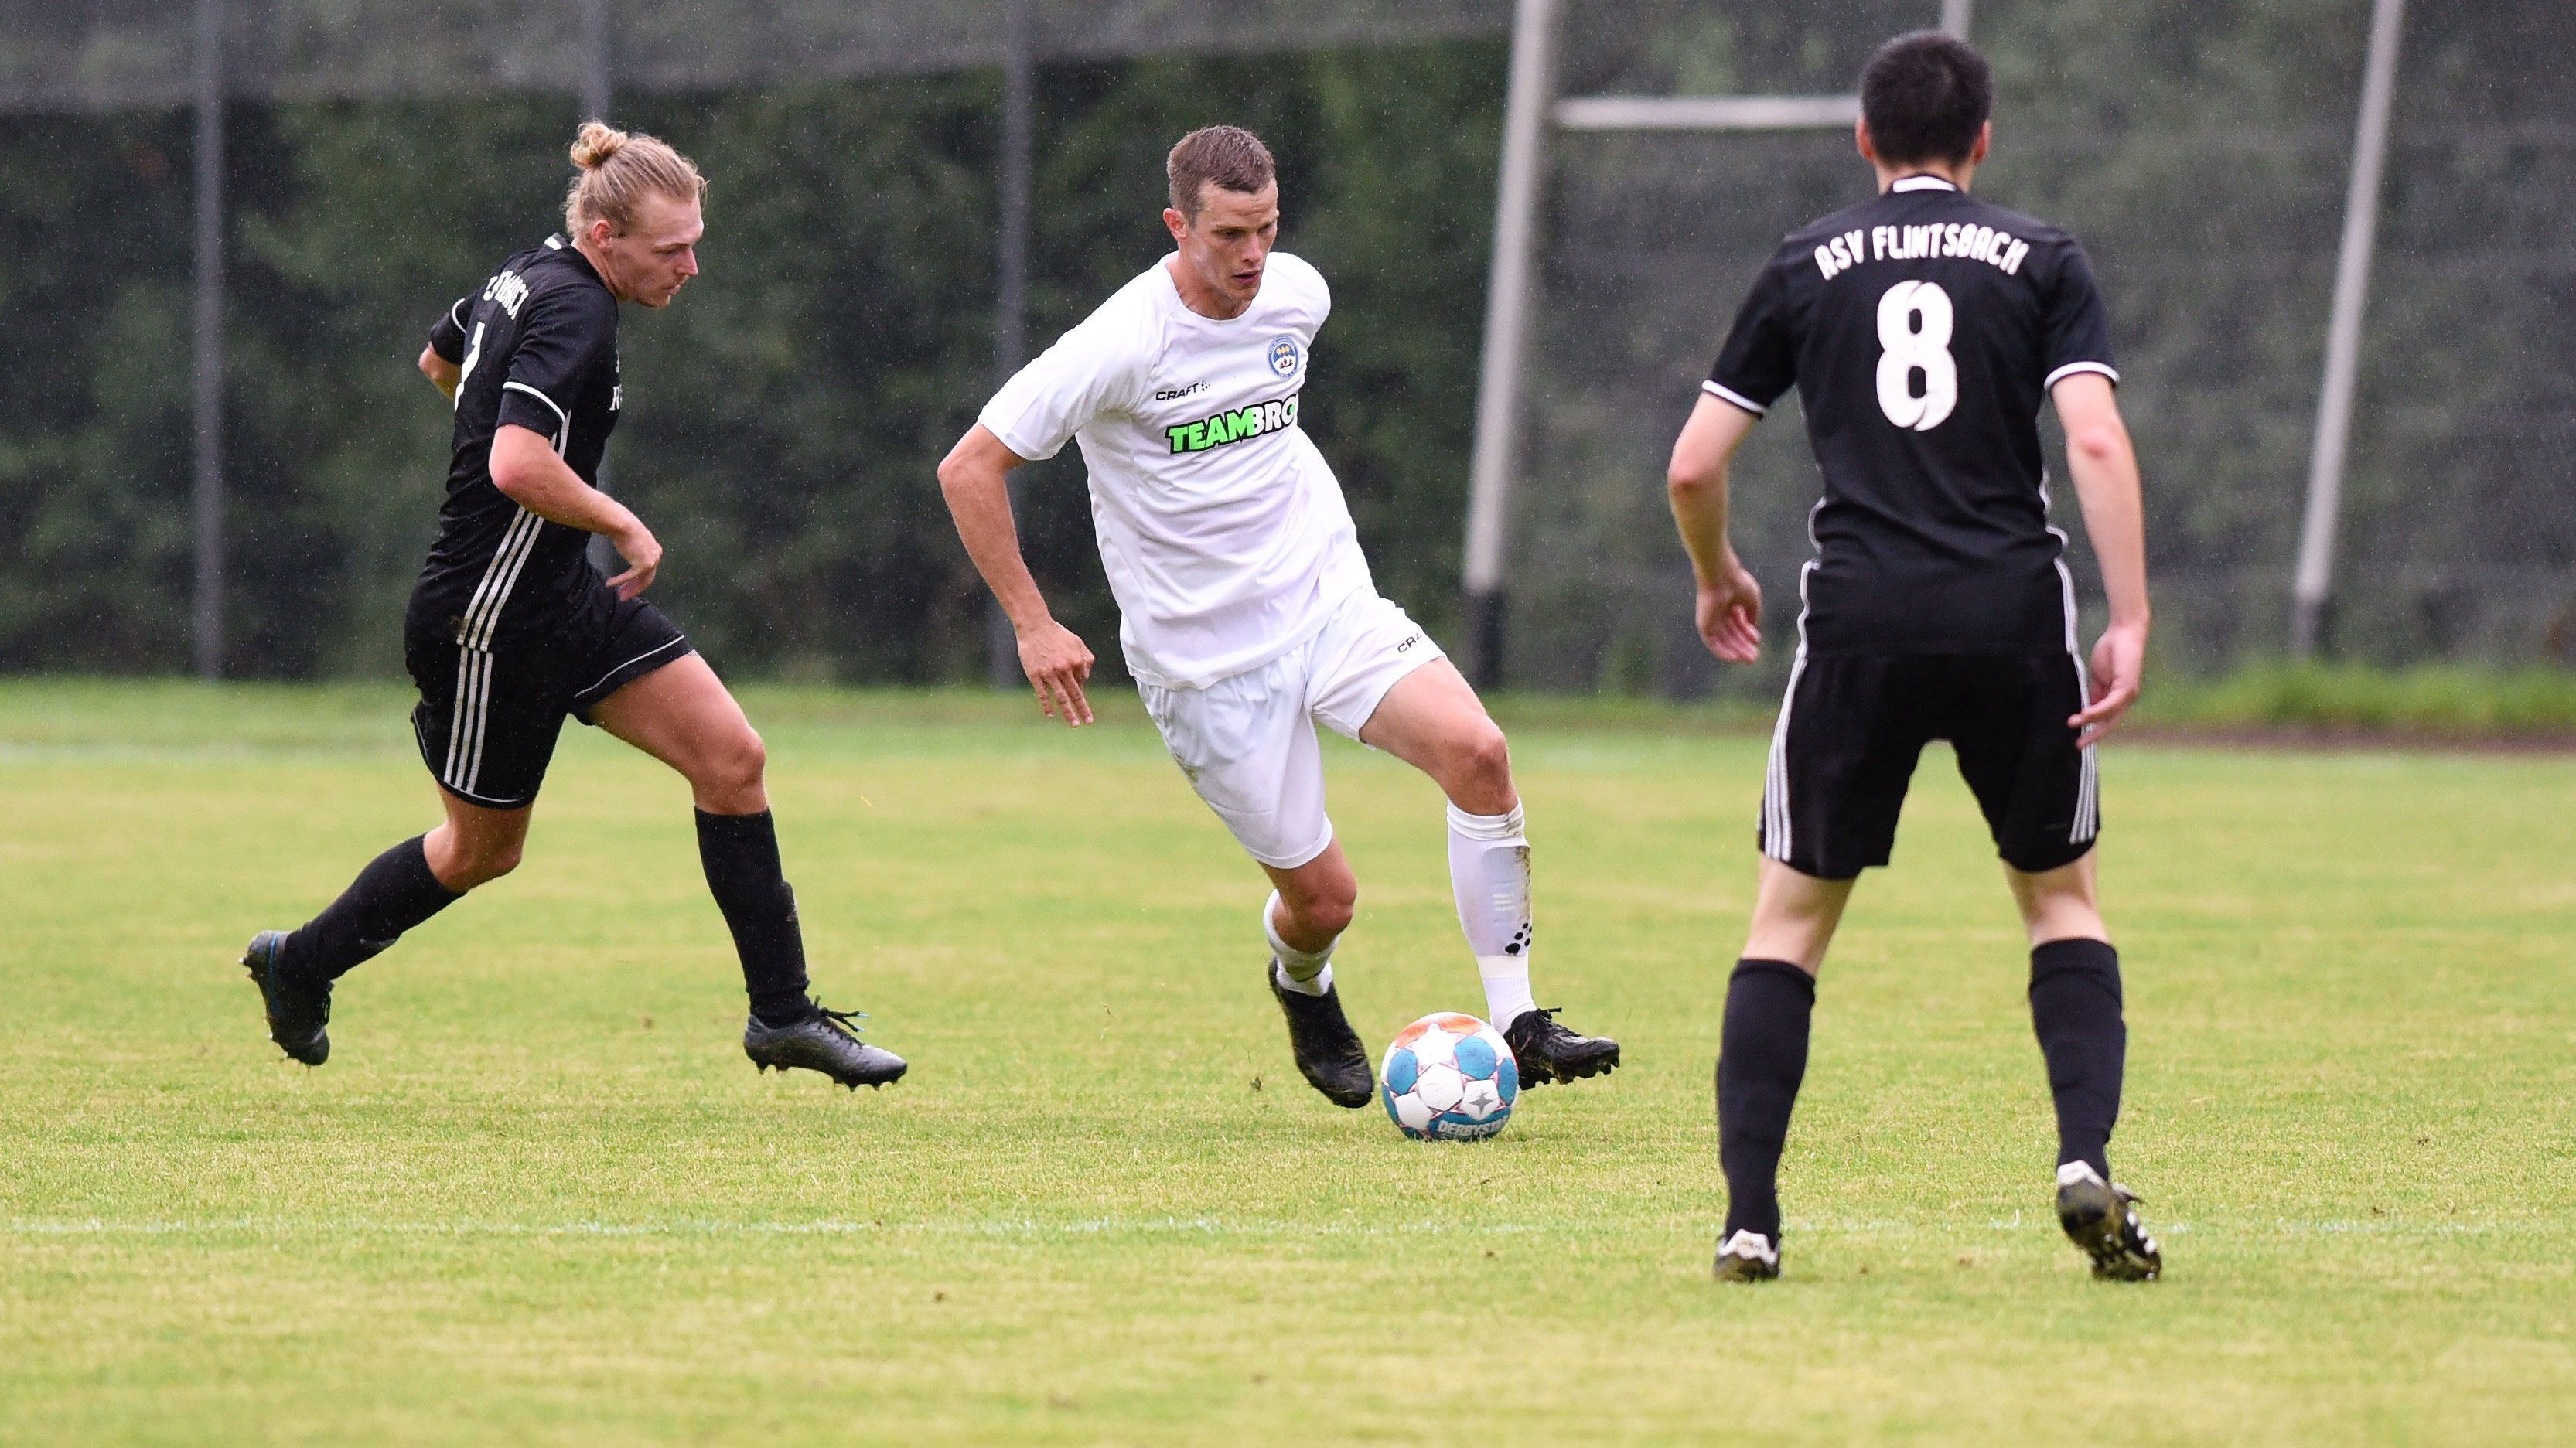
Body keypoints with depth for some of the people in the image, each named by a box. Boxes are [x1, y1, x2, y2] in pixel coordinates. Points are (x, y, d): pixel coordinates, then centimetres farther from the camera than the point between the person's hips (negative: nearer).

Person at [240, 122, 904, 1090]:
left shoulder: (530, 278, 6)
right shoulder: (574, 312, -23)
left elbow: (439, 359, 25)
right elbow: (517, 468, -35)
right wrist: (623, 526, -21)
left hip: (564, 599, 9)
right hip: (490, 623, -9)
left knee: (731, 756, -2)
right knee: (483, 852, 9)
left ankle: (781, 1015, 2)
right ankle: (301, 962, 32)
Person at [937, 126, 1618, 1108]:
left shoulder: (1296, 293, 0)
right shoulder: (1124, 345, -18)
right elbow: (969, 470, -14)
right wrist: (1032, 626, -16)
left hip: (1327, 595, 4)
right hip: (1205, 653, -4)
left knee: (1475, 750, -22)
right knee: (1322, 896, -2)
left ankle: (1516, 1025, -15)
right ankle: (1302, 987, 38)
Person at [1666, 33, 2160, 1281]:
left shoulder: (1805, 269, 11)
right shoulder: (2042, 262, 8)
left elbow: (1693, 466, 10)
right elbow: (2095, 441, -6)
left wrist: (1717, 579, 29)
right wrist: (2130, 624, -8)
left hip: (1859, 621, 0)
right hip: (2014, 616, 0)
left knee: (1791, 916, 11)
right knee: (2059, 896, 16)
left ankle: (1749, 1218, 0)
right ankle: (2086, 1157, -4)